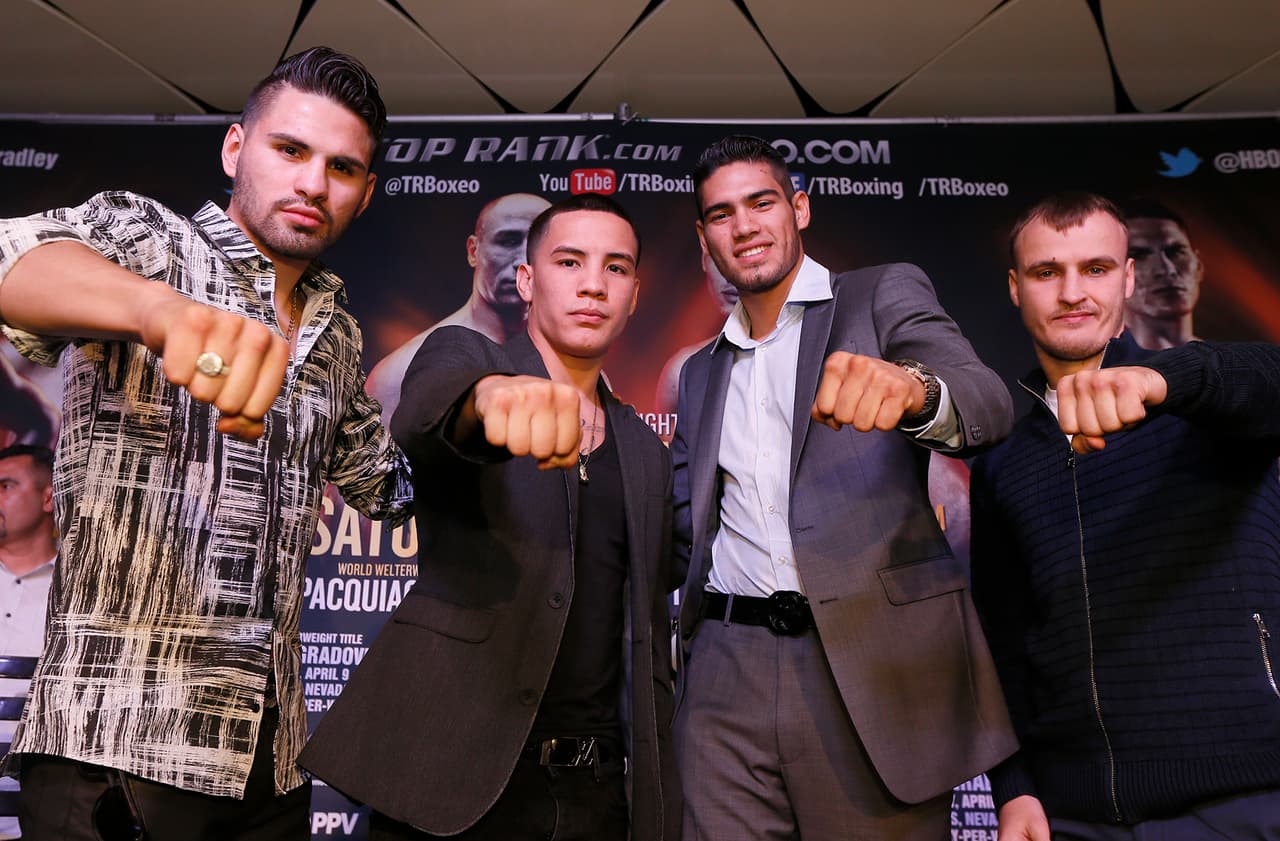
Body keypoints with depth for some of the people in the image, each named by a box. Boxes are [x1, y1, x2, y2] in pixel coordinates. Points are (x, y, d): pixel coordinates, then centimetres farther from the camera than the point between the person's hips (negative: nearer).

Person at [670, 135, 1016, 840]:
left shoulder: (886, 295, 5)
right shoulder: (701, 371, 18)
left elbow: (987, 405, -13)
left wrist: (911, 389, -35)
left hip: (877, 667, -3)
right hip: (727, 676, 4)